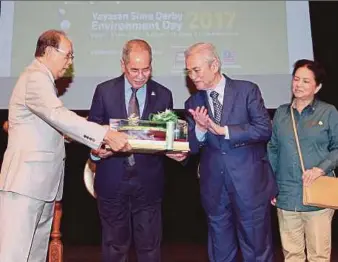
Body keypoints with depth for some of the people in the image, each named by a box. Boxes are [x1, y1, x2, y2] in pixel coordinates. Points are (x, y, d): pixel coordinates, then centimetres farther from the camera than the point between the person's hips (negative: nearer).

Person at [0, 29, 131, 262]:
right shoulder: (36, 78, -12)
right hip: (26, 179, -10)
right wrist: (106, 135, -32)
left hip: (42, 180, 10)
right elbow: (58, 116, -27)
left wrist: (98, 140, 15)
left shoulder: (42, 79, 22)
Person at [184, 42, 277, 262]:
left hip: (249, 183, -3)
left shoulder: (247, 90, -4)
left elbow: (264, 129, -13)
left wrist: (224, 130, -19)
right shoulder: (193, 103, 6)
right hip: (214, 187, 4)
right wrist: (200, 128, -16)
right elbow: (192, 148, 4)